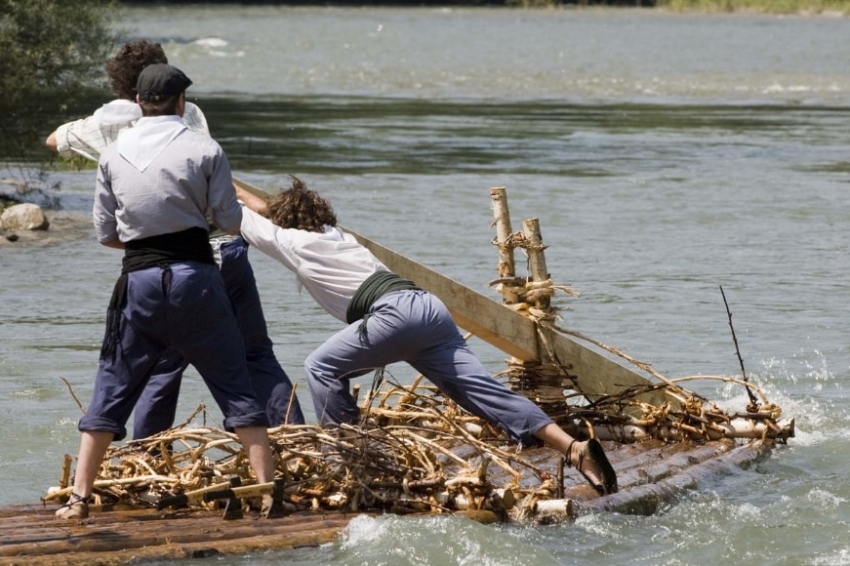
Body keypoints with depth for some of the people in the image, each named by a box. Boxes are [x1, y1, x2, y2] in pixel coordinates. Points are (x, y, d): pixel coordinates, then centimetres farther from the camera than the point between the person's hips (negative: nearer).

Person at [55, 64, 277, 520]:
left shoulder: (113, 155, 4)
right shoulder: (205, 150, -4)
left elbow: (105, 233, 8)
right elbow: (230, 223, 1)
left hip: (139, 280, 2)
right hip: (195, 277, -2)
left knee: (112, 391, 11)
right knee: (235, 387, 7)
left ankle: (78, 497, 7)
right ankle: (266, 487, 5)